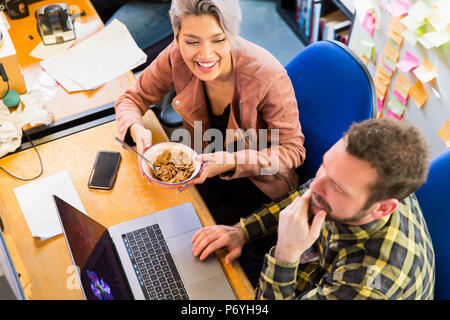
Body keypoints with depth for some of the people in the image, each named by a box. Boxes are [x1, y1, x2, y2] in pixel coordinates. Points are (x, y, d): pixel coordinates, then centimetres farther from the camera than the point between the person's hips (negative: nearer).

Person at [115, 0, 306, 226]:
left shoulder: (268, 76, -29)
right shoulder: (177, 57, -18)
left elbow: (293, 151, -20)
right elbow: (132, 99, -4)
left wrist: (234, 162, -35)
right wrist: (136, 130, -27)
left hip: (260, 183, -3)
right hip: (205, 167, 4)